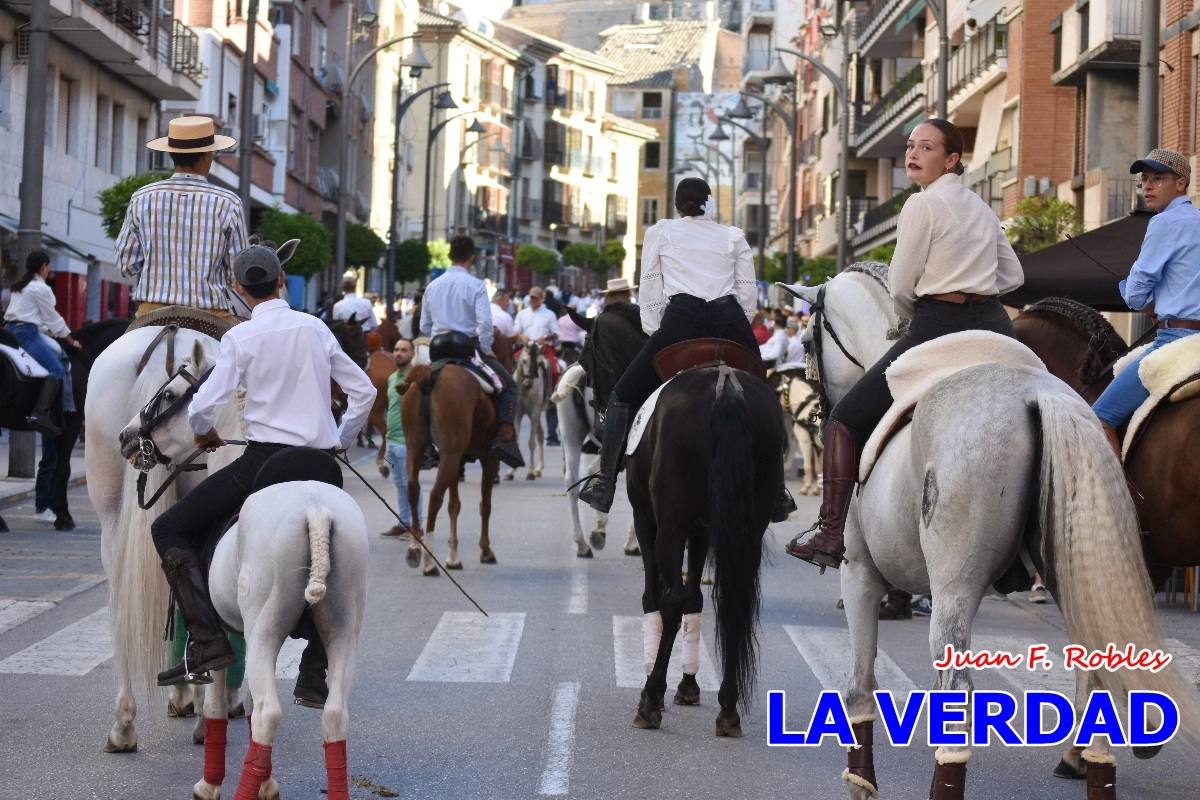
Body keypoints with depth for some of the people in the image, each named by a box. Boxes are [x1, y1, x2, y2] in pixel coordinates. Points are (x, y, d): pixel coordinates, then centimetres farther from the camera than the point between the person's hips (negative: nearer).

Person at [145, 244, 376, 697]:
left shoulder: (241, 337, -4)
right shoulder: (315, 328, 9)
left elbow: (202, 408, -10)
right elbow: (363, 391, 12)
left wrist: (205, 432, 12)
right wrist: (342, 441, 25)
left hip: (263, 460, -5)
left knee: (170, 529, 3)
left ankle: (207, 641, -11)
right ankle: (313, 677, 19)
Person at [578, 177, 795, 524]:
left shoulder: (660, 232, 18)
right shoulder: (734, 237, 21)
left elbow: (650, 293, 13)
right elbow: (749, 294, 12)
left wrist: (655, 334, 19)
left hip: (681, 321, -2)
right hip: (731, 322, 2)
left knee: (623, 397, 8)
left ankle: (605, 484, -3)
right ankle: (777, 493, 11)